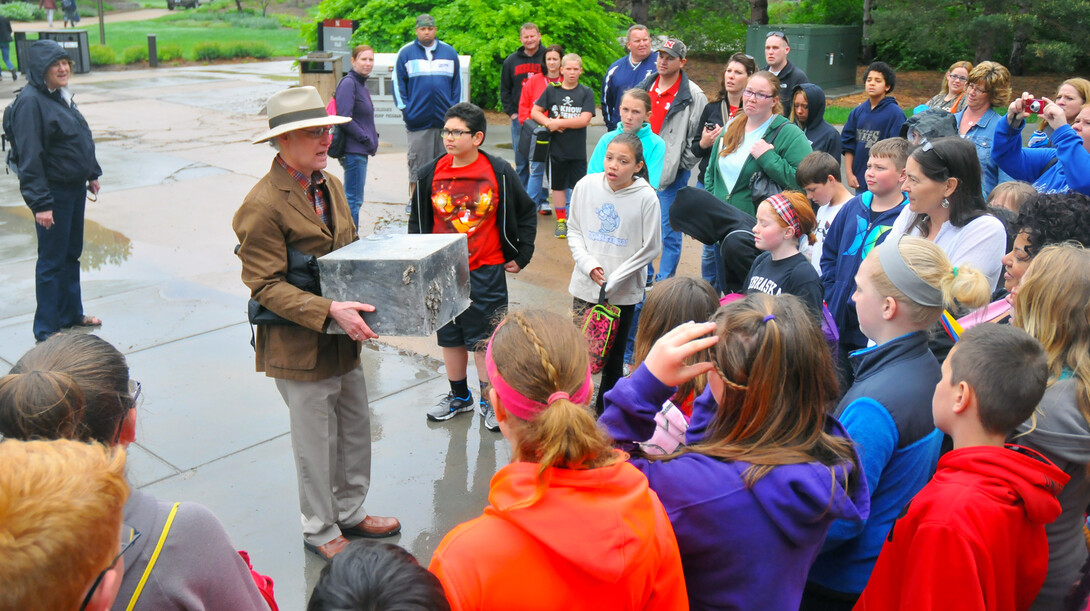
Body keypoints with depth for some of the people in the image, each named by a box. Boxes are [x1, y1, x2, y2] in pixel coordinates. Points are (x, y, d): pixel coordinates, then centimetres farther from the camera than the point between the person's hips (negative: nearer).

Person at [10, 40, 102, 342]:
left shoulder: (62, 96, 8)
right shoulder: (30, 101, -18)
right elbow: (30, 156, -21)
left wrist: (91, 175, 20)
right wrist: (40, 202, -23)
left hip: (75, 188, 8)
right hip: (54, 194, -8)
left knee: (72, 254, 18)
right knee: (52, 261, 1)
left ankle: (72, 314, 32)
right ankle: (46, 329, 13)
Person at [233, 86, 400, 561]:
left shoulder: (330, 185, 7)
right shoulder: (262, 206, -19)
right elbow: (266, 287, -21)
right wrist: (329, 310, -29)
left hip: (344, 340, 8)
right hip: (299, 348, -8)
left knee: (357, 431, 18)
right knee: (315, 442, 8)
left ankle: (350, 512, 39)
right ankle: (320, 531, 28)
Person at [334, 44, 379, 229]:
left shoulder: (362, 84, 17)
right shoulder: (348, 83, -12)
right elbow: (345, 119, -20)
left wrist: (373, 138, 9)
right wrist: (366, 139, -15)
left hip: (360, 151, 10)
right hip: (353, 150, -10)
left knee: (353, 198, 14)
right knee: (354, 198, -6)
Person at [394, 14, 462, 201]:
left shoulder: (449, 52, 11)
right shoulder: (405, 53, 5)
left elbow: (457, 83, 13)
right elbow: (398, 83, 4)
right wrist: (404, 109, -5)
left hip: (445, 121, 2)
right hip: (417, 121, -2)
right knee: (417, 165, 0)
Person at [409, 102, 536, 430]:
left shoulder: (499, 173, -6)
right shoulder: (431, 174, 1)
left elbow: (526, 213, 7)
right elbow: (418, 220, 11)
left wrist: (521, 255, 5)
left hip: (486, 272, -3)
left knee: (485, 340, 3)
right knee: (450, 338, 15)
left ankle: (490, 401, 20)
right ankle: (459, 396, 34)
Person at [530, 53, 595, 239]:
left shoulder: (586, 93, -2)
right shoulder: (551, 90, 4)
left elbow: (584, 119, -12)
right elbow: (534, 112, 4)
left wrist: (558, 123, -13)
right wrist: (549, 123, -14)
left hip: (578, 149, -2)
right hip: (556, 147, 2)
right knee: (558, 185, 10)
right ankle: (561, 220, 20)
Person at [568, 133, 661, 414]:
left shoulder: (646, 197, -12)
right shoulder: (586, 185, -5)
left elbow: (650, 248, -6)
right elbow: (574, 230, 6)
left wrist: (613, 280, -10)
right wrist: (588, 264, -10)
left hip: (624, 292, -1)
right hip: (585, 286, 2)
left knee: (614, 355, 11)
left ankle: (605, 407, 29)